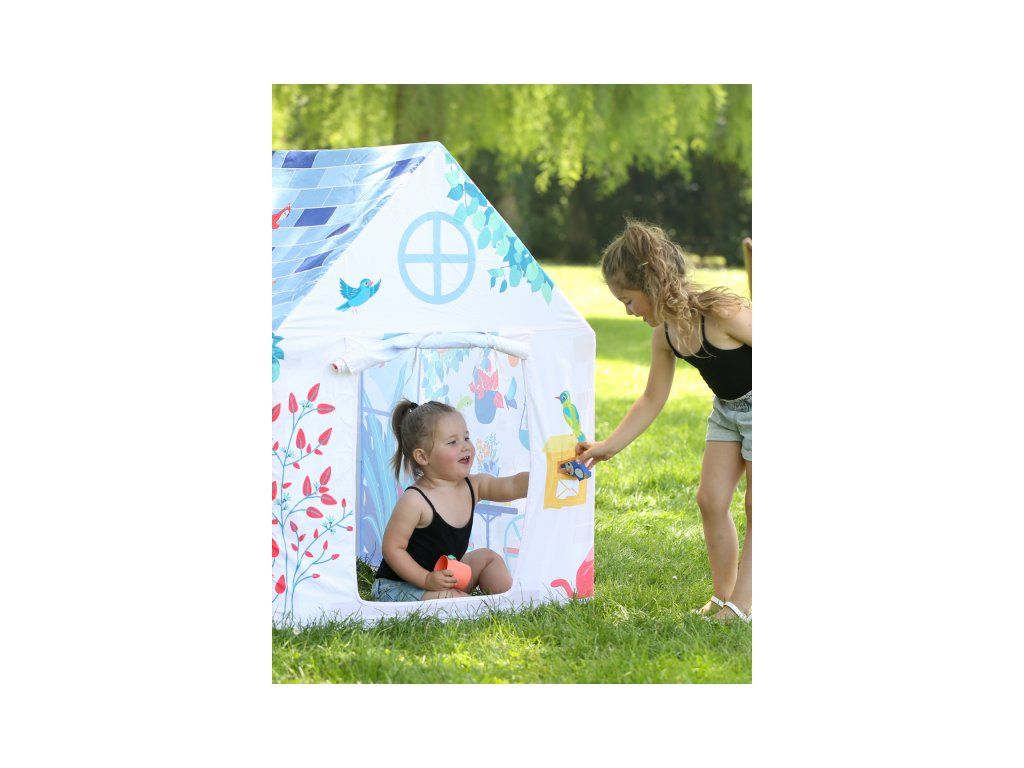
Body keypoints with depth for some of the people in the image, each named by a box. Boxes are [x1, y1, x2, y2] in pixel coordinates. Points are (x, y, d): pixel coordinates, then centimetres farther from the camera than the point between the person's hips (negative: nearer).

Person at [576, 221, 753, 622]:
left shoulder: (723, 314, -30)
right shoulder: (664, 332, -6)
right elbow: (652, 400, 5)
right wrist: (608, 447, 2)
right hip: (727, 409, 8)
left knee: (758, 508, -2)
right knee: (710, 500, 5)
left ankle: (741, 601, 3)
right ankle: (723, 596, 15)